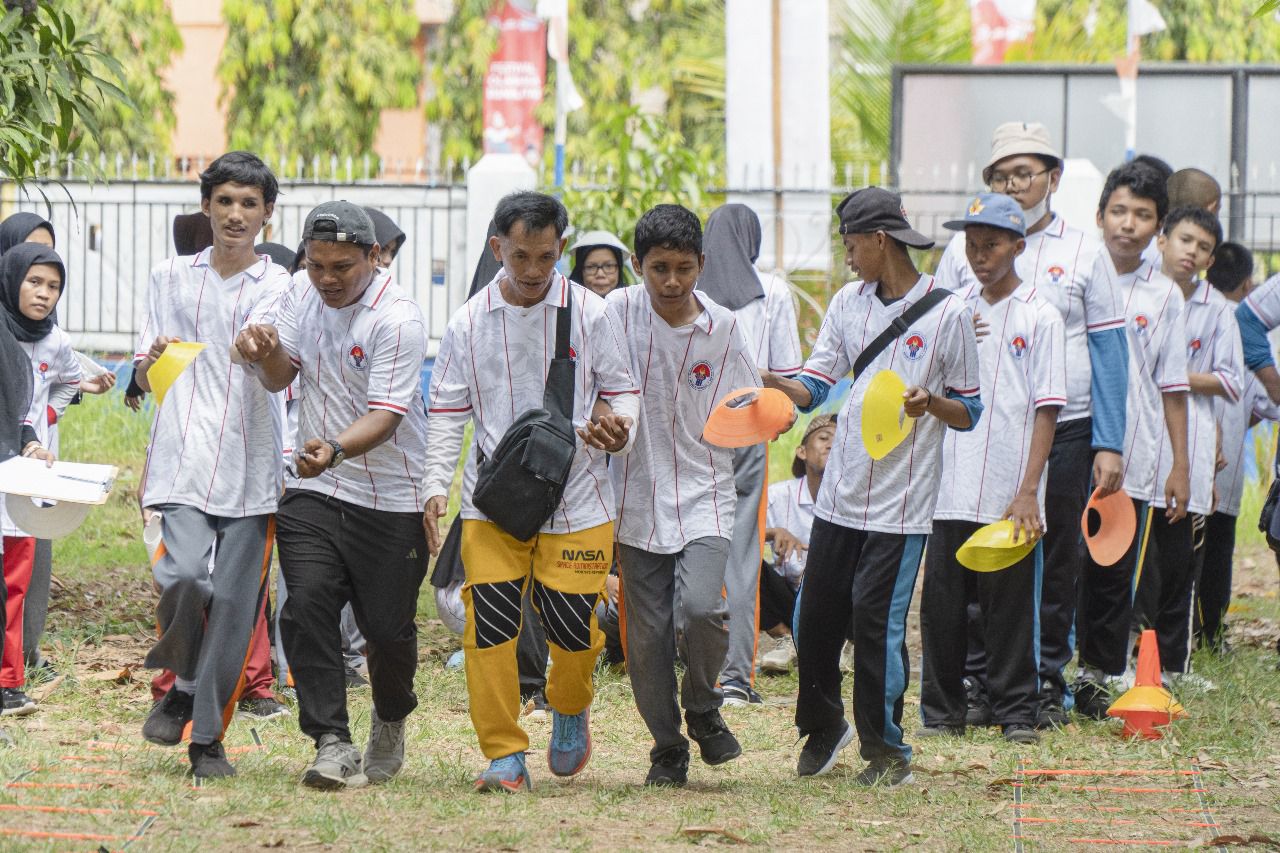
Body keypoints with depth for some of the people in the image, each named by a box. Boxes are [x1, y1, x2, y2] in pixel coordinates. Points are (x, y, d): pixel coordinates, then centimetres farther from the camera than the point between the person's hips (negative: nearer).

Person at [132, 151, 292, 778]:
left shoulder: (282, 288, 8)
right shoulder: (170, 278, 14)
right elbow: (144, 380, 15)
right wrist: (152, 361, -9)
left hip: (252, 465, 0)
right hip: (183, 460, 0)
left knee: (234, 603, -4)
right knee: (183, 577, -20)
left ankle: (208, 736, 9)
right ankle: (184, 685, 9)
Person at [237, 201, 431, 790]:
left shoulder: (398, 319, -17)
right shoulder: (303, 294, 4)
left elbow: (386, 415, -23)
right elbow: (282, 377, 8)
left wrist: (336, 449, -42)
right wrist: (267, 354, -16)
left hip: (390, 500, -5)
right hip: (313, 494, 5)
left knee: (387, 626, 1)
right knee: (307, 608, -13)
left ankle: (390, 722, 31)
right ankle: (332, 743, -13)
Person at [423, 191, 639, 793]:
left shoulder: (589, 313, -1)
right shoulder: (468, 323, 1)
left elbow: (620, 388, 7)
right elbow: (448, 411, 6)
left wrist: (620, 427, -16)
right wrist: (436, 485, -5)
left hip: (576, 500, -1)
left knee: (573, 627, 0)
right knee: (489, 627, -8)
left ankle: (570, 711, 33)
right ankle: (505, 754, 0)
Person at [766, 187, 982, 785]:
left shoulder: (947, 314, -5)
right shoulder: (847, 304, 10)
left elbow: (969, 414, -1)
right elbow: (815, 386, 9)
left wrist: (929, 403, -21)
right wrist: (770, 382, -10)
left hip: (901, 502, -5)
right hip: (839, 495, 5)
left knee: (877, 621, -7)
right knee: (816, 616, 8)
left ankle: (887, 750, 5)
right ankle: (823, 728, 29)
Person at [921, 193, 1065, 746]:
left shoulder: (1039, 317, -2)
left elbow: (1046, 410, -6)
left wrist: (1028, 492, -13)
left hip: (1009, 493, -4)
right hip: (949, 488, 4)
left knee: (1009, 603, 0)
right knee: (941, 601, 3)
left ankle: (1016, 711, 10)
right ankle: (941, 712, 12)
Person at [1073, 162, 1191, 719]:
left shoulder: (1164, 296, 8)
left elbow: (1172, 387, 10)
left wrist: (1179, 465, 6)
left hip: (1133, 460, 1)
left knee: (1115, 574, 3)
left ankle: (1099, 679, 12)